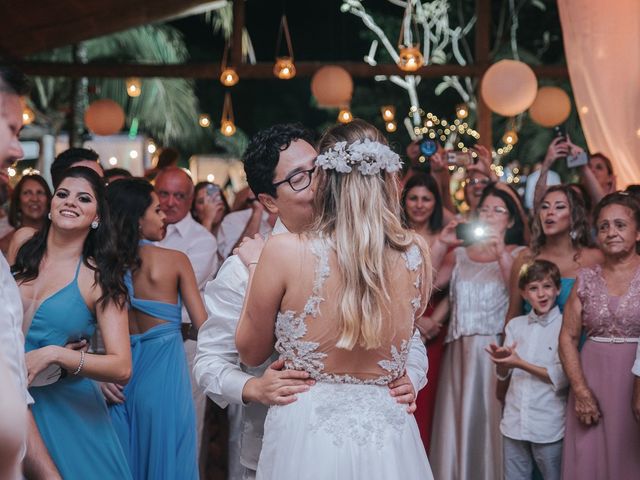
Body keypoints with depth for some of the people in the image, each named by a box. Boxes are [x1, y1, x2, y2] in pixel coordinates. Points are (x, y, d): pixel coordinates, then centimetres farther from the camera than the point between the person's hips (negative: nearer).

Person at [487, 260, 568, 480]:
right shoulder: (515, 325, 8)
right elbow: (503, 374, 6)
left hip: (549, 425, -4)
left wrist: (520, 364, -18)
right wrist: (501, 361, -17)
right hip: (514, 421, 4)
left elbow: (562, 378, -13)